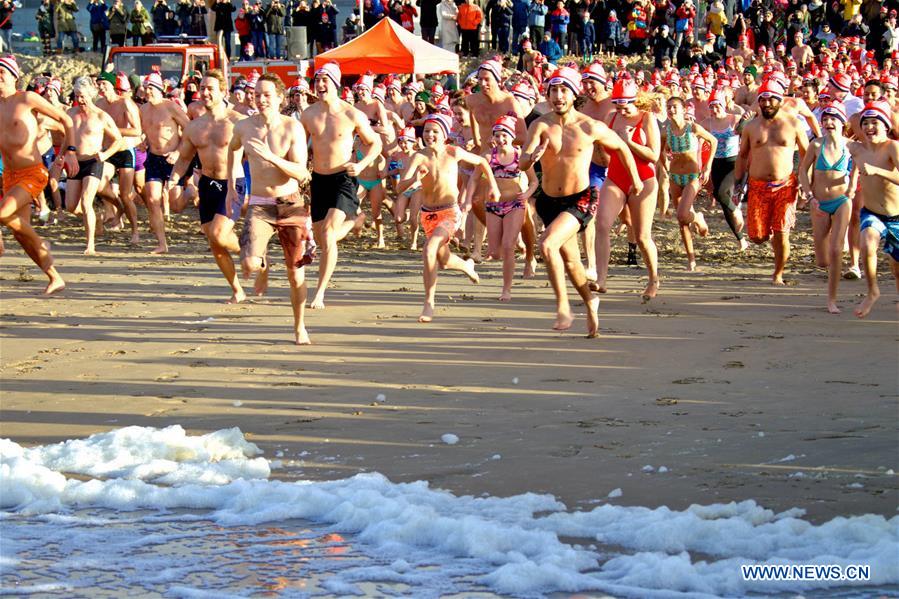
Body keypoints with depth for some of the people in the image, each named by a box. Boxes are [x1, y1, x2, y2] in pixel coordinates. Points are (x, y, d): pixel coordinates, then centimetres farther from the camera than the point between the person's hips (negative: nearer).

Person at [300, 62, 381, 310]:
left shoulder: (353, 116, -9)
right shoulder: (308, 115, 1)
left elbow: (375, 143, 3)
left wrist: (361, 165, -13)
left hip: (343, 179, -5)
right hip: (318, 180, 5)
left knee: (327, 234, -20)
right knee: (321, 240, 12)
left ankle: (320, 293, -16)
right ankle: (352, 220, 48)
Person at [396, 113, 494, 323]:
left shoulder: (454, 153, -13)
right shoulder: (420, 157, -15)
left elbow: (481, 162, 6)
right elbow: (400, 187, -25)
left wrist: (493, 185, 7)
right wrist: (414, 180, -44)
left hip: (450, 213, -4)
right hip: (428, 213, 4)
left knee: (429, 250, -28)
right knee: (444, 260, 23)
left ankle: (429, 303, -20)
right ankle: (467, 266, 60)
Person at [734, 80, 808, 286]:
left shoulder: (793, 124, 2)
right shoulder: (751, 126, 8)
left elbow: (806, 155, 7)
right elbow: (742, 155, 17)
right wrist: (738, 182, 12)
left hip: (785, 186, -2)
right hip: (757, 186, 2)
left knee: (781, 232, -9)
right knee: (757, 236, -3)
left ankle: (778, 274, 9)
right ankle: (772, 238, 33)